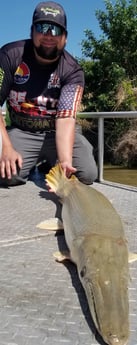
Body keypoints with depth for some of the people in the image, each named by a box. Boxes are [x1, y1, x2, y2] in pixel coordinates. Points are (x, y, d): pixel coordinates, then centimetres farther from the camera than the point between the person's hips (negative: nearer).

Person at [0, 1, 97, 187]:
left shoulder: (73, 71, -14)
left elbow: (66, 119, -24)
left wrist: (65, 162, -41)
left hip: (57, 132, 1)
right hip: (21, 132, 0)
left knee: (87, 175, -18)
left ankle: (50, 164, 14)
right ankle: (34, 163, 10)